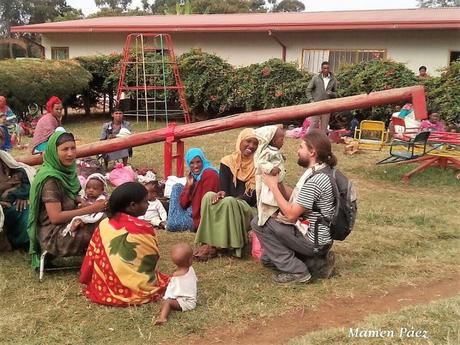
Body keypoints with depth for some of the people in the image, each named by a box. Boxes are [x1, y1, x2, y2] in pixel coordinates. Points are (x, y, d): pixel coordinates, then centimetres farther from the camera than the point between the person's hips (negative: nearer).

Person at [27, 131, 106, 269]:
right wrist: (91, 209, -21)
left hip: (69, 223, 8)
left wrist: (93, 204, -5)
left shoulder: (66, 170, 2)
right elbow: (55, 217, -24)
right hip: (53, 234, -8)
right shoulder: (50, 178, -21)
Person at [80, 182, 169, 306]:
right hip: (136, 291, -4)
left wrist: (86, 280, 17)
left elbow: (92, 256, 1)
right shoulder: (145, 229, -16)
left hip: (103, 289, 4)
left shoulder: (104, 224, -6)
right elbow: (152, 260, -1)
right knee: (165, 280, 17)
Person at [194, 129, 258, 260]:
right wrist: (222, 194, -26)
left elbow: (254, 196, -8)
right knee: (209, 197, -27)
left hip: (249, 210, -3)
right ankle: (208, 242, -30)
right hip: (228, 206, 3)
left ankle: (213, 245, -27)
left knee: (228, 202, -34)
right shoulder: (228, 162, 5)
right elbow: (223, 188, -1)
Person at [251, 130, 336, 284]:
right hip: (321, 236, 10)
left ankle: (296, 271, -4)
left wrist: (273, 186, -13)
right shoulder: (321, 172, 6)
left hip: (312, 240, -10)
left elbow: (291, 215, -22)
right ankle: (316, 260, 13)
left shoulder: (314, 180, -25)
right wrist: (275, 181, 0)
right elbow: (296, 198, 8)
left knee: (259, 223, -8)